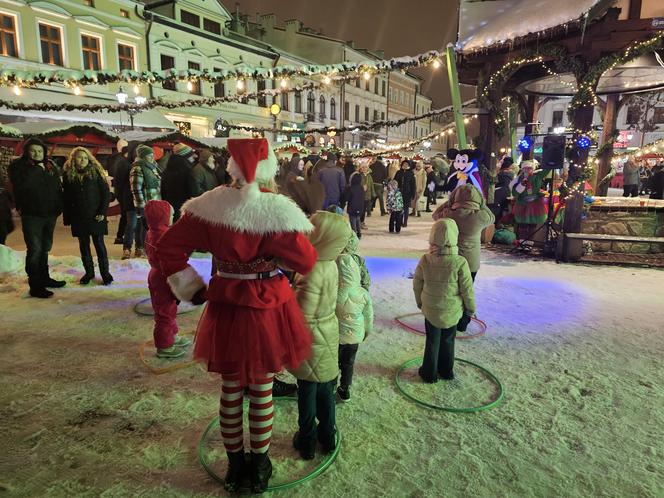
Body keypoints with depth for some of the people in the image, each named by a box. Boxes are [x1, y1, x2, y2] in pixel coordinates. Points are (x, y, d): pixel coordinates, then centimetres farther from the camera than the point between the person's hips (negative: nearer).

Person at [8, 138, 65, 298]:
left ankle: (44, 278, 30)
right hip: (31, 215, -5)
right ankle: (35, 286, 0)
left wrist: (58, 207, 5)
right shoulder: (18, 166, -4)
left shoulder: (50, 166, 10)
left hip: (49, 214, 5)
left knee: (45, 248, 16)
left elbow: (58, 188, 13)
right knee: (35, 250, -6)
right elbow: (21, 185, -22)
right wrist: (37, 170, -18)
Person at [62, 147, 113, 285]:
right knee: (84, 245, 10)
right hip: (78, 218, 3)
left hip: (95, 217, -3)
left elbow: (106, 193, -3)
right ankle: (89, 272, 22)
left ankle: (105, 272, 11)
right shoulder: (68, 175, 4)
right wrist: (67, 217, 4)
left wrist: (102, 212, -10)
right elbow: (66, 197, 7)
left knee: (99, 244, 1)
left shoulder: (95, 172, -2)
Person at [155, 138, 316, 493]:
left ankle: (234, 464, 37)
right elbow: (306, 262, -11)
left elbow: (167, 248, -2)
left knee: (230, 389, 19)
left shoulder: (207, 206, -6)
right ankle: (259, 464, 35)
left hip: (225, 309, 3)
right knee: (261, 390, 16)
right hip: (268, 310, -2)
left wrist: (194, 291, 4)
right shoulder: (276, 210, -18)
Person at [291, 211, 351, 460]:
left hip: (312, 339, -7)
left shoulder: (313, 273, -28)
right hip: (328, 332, 7)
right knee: (325, 388, 21)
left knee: (307, 390, 12)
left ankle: (307, 441, 31)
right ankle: (327, 436, 39)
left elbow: (303, 316, -25)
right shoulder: (330, 264, -2)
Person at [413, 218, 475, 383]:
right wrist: (470, 308, 4)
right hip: (452, 311, -1)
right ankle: (446, 371, 35)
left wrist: (420, 302, 14)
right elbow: (467, 290, -13)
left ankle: (429, 373, 27)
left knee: (432, 342, 17)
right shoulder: (460, 262, -22)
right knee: (448, 341, 20)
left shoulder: (425, 260, -16)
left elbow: (417, 285, -4)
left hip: (430, 310, 1)